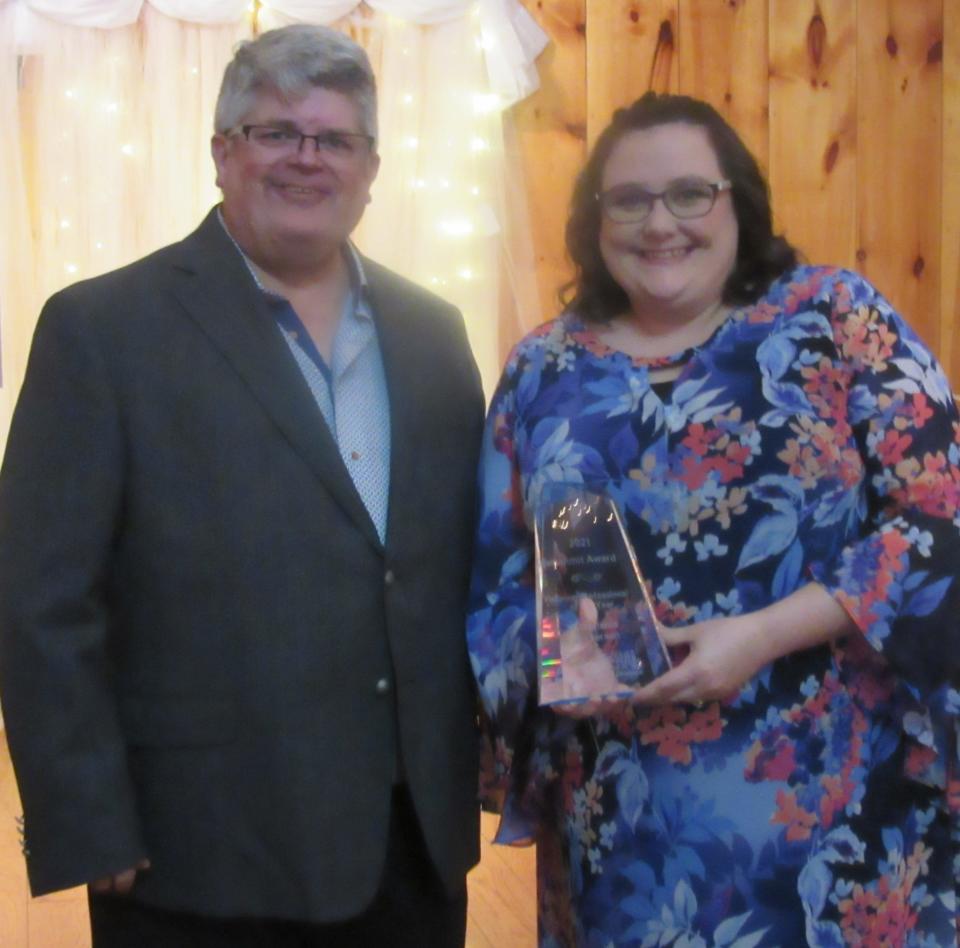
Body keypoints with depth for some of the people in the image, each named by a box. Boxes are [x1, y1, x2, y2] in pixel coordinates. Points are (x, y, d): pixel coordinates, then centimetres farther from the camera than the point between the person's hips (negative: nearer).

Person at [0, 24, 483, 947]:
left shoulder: (432, 332, 8)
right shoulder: (102, 328, -7)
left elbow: (468, 561, 12)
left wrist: (484, 758, 7)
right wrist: (93, 836, -13)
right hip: (206, 863, -4)